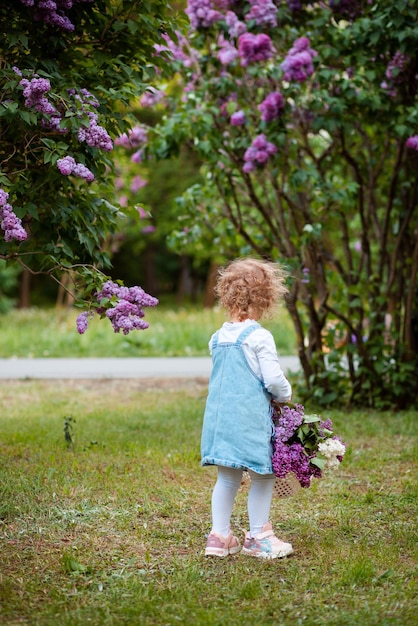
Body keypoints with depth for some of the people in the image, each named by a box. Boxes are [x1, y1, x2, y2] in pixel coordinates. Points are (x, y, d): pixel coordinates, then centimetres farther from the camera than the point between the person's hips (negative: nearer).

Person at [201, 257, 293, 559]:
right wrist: (285, 396, 7)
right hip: (252, 418, -7)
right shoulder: (259, 338, -12)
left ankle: (220, 537, 16)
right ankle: (258, 537, 13)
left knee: (227, 477, 14)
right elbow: (274, 379, -13)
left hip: (220, 415, 7)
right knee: (263, 477, 6)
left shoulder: (217, 338, 8)